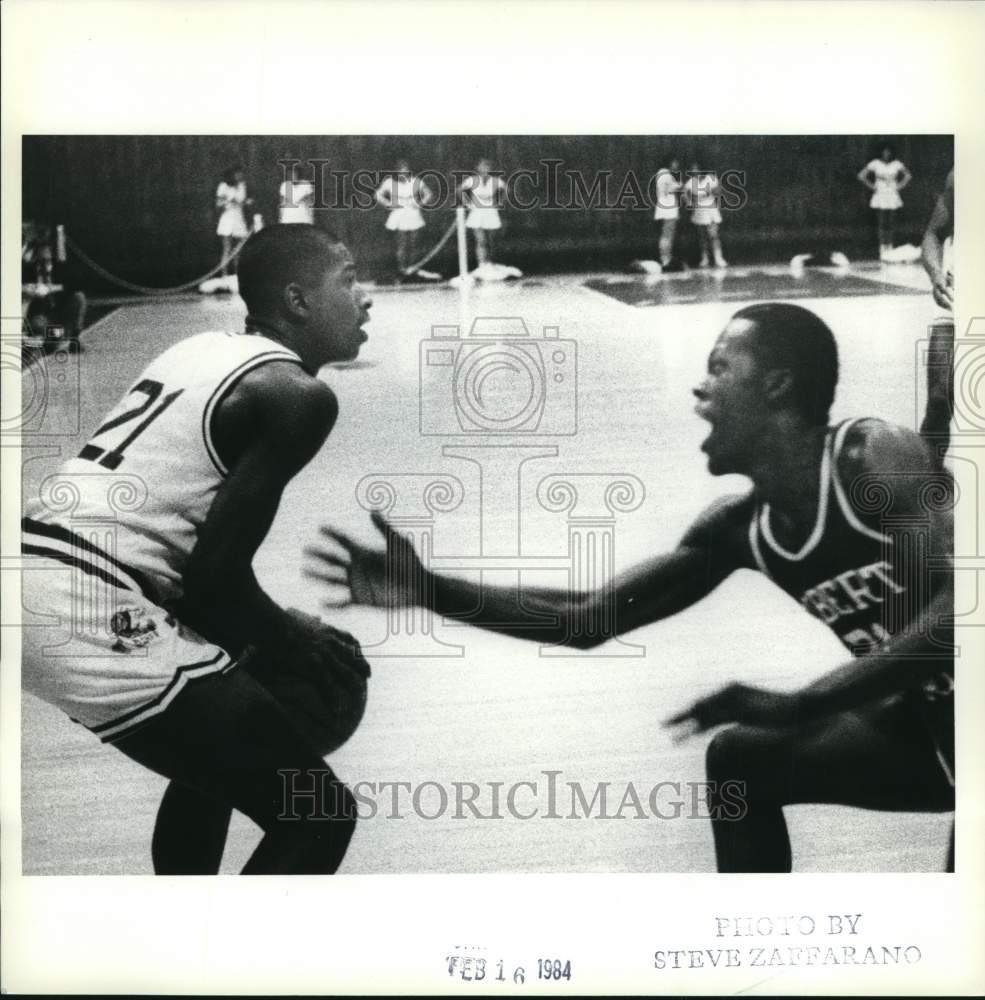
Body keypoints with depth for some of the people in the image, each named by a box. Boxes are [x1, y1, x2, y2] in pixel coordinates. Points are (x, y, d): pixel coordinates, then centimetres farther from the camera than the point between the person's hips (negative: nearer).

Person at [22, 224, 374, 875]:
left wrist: (275, 632, 25)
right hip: (90, 615, -10)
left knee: (217, 750, 33)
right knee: (317, 815, -2)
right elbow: (217, 575, -12)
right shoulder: (298, 394, -8)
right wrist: (292, 643, 6)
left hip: (39, 573, 10)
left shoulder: (205, 351, 19)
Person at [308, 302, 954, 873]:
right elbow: (587, 620, 0)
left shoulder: (877, 459, -25)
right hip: (929, 723, 8)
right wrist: (433, 592, -7)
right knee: (740, 759, 14)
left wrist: (802, 705, -42)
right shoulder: (739, 530, -3)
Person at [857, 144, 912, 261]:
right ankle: (882, 251, -5)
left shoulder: (896, 164, 4)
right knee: (882, 225, -6)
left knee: (889, 225, 2)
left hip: (893, 198, 2)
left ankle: (890, 250, 7)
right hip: (880, 198, -2)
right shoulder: (875, 164, -1)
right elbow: (861, 175, 4)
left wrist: (899, 186, 4)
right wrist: (872, 186, -2)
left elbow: (908, 176, 16)